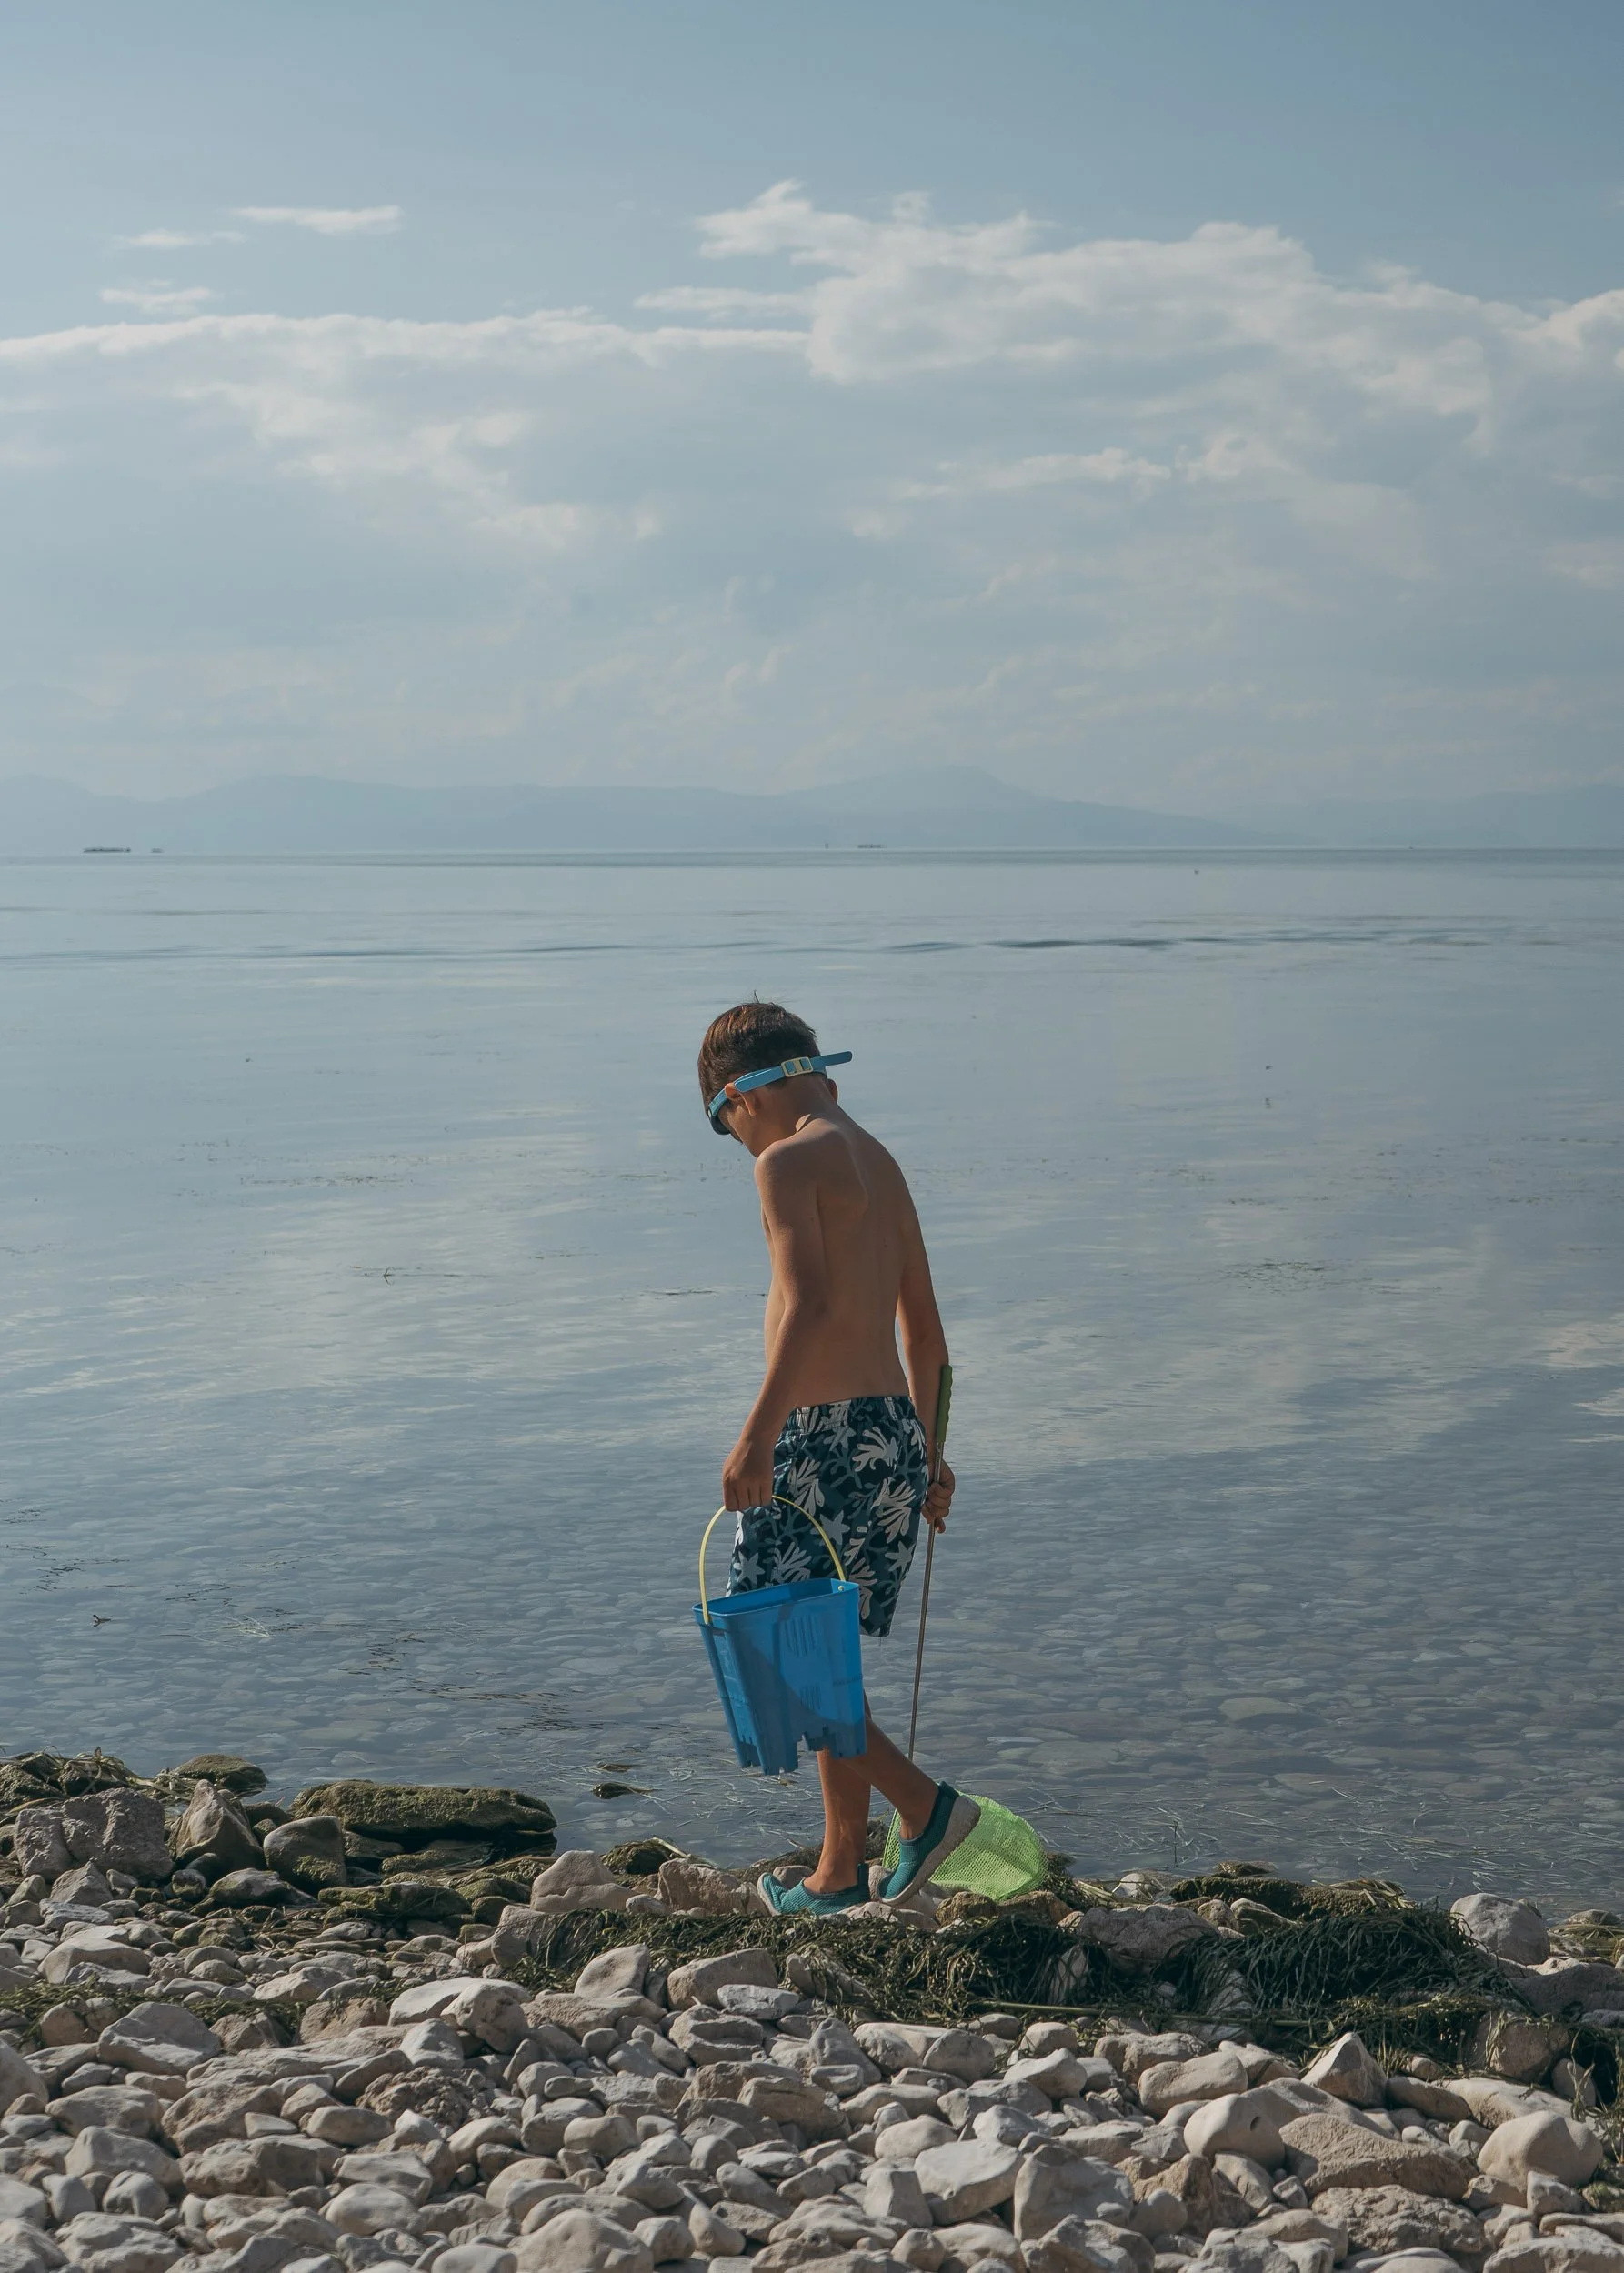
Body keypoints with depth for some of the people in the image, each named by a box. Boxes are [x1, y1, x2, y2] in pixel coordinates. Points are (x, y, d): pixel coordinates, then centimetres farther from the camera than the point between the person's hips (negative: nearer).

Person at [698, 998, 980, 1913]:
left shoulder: (790, 1162, -10)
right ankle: (842, 1870, 15)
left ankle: (923, 1802, -2)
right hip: (892, 1427, 9)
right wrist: (927, 1450, 30)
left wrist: (758, 1436, -26)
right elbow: (924, 1324, 22)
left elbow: (810, 1306, -23)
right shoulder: (879, 1162, 17)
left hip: (829, 1434, -9)